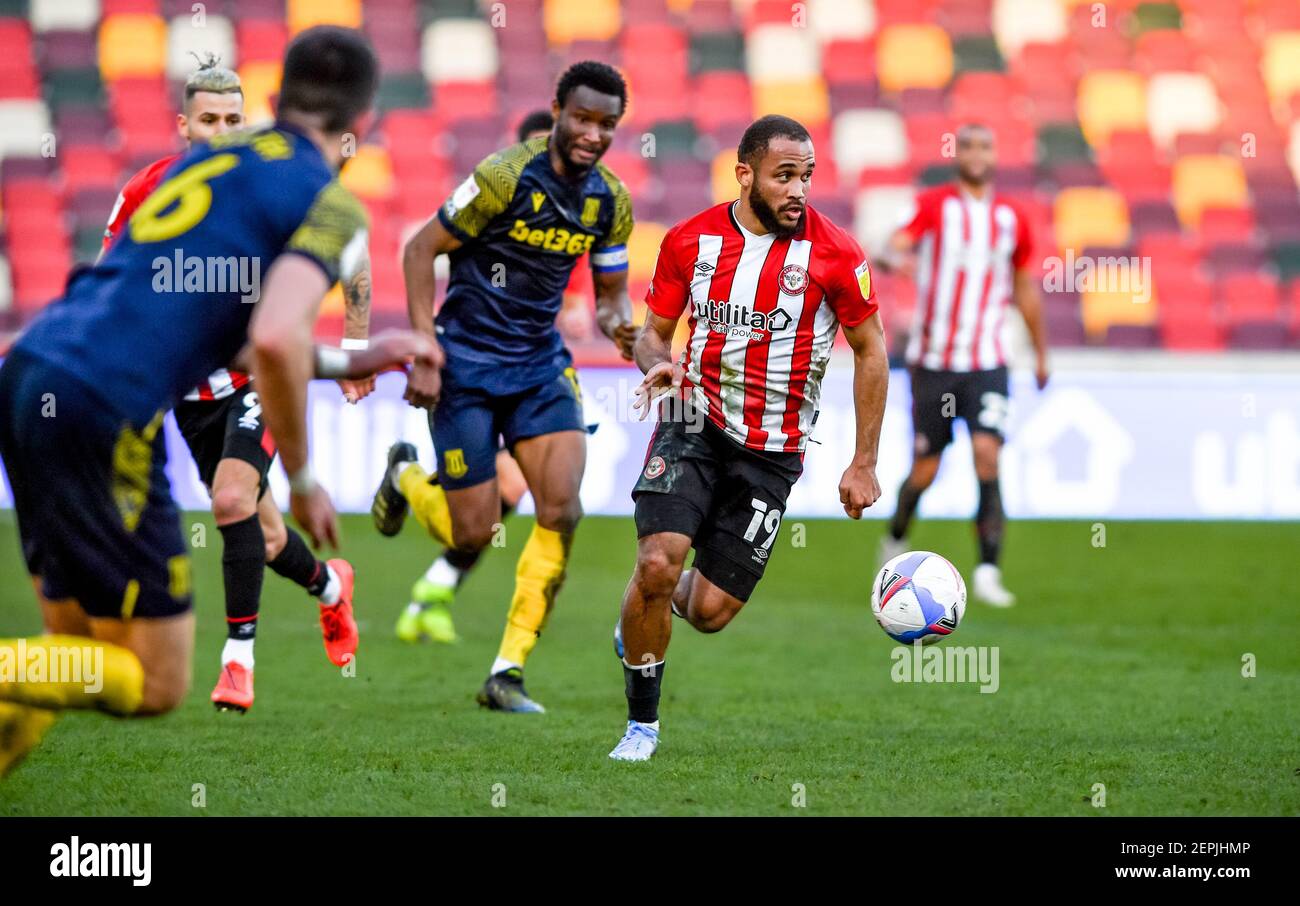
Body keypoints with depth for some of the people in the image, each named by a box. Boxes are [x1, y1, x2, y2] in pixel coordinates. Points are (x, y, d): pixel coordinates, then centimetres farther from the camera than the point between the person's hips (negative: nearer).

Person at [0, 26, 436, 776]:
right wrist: (303, 479, -3)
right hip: (103, 415, -8)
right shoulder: (332, 206, 0)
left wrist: (348, 362, 37)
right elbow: (275, 339, -17)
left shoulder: (216, 157, 23)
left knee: (82, 651, 18)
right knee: (156, 683, 1)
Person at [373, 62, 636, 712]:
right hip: (467, 365, -5)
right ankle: (405, 478, 34)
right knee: (472, 536, -3)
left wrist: (619, 323, -12)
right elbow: (419, 249, -11)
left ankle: (506, 674, -6)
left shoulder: (610, 201, 1)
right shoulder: (506, 176, -17)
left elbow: (611, 292, 13)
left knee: (562, 508, -15)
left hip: (541, 365, 5)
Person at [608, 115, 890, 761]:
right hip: (695, 424, 1)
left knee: (710, 612, -3)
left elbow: (870, 351, 2)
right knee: (656, 562, -22)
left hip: (771, 453, 0)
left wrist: (864, 464, 1)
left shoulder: (834, 253, -8)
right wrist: (658, 362, -15)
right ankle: (642, 723, -2)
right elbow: (655, 329, 10)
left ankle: (657, 611, 37)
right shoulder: (690, 240, -2)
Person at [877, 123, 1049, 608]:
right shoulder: (934, 204, -4)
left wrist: (1040, 354, 25)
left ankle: (988, 571, -15)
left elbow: (1025, 288, 19)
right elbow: (898, 244, -24)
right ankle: (896, 538, 35)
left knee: (987, 455, -16)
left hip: (987, 363, 2)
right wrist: (897, 258, -48)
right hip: (932, 362, -2)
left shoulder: (1012, 217, 7)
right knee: (925, 469, 5)